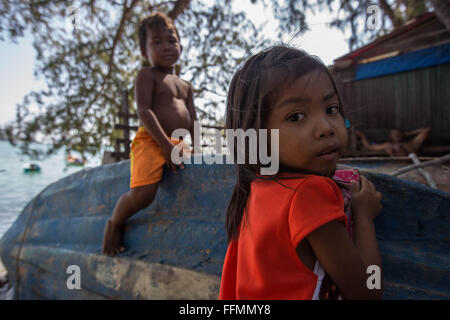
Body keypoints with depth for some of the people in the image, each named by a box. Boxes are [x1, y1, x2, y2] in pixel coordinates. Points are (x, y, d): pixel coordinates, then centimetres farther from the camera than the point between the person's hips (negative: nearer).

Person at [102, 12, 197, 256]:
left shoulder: (185, 86, 23)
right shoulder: (147, 75, 2)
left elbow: (192, 122, 19)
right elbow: (144, 112, -11)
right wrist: (166, 144, -19)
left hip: (177, 144, 7)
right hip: (150, 141, -7)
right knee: (142, 194, -27)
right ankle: (114, 223, 6)